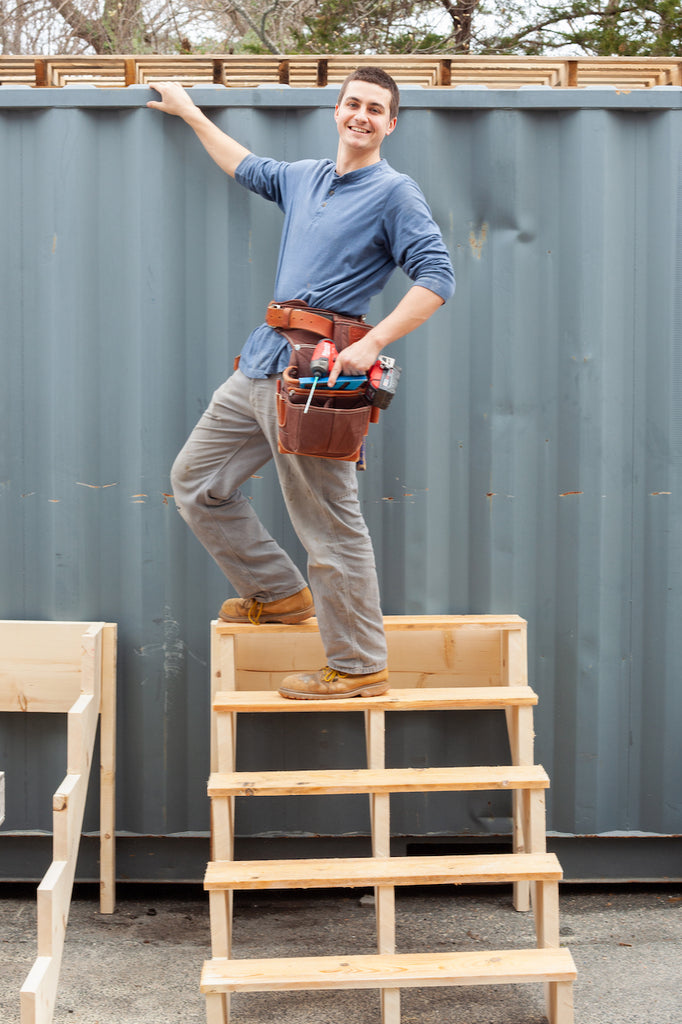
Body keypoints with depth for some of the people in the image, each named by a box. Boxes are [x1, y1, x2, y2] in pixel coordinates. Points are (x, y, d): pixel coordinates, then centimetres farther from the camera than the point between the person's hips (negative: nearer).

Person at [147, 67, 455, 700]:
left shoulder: (394, 192, -3)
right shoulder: (305, 178, 19)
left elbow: (437, 277, -13)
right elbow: (247, 168, 39)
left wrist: (371, 344, -21)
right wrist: (192, 114, 46)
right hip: (262, 363, 9)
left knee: (330, 525, -6)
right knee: (196, 479, 15)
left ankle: (358, 668, 5)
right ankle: (280, 594, 26)